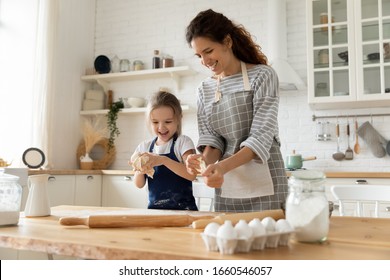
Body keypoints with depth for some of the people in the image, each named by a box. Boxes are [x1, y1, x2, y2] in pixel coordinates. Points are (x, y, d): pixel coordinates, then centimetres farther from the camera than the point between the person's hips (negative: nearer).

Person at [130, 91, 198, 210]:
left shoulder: (183, 142, -1)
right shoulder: (145, 146, 9)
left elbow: (191, 175, -15)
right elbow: (139, 184, 10)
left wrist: (163, 160, -25)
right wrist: (140, 171, -12)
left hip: (182, 207, -3)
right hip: (154, 207, 3)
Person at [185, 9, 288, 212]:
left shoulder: (262, 75, -6)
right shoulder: (204, 90, 8)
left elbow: (261, 137, -14)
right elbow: (211, 138, 6)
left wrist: (223, 166, -28)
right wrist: (205, 160, -16)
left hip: (263, 186, -4)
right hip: (226, 187, 4)